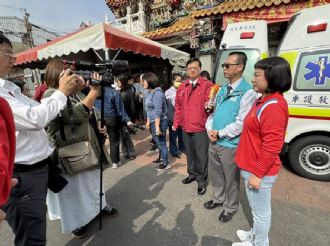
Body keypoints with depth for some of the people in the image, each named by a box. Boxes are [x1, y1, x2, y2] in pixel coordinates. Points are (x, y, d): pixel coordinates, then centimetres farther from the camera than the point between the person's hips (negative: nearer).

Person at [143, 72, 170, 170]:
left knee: (161, 142, 3)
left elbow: (158, 111, -22)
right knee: (158, 142, 22)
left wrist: (157, 126, -23)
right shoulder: (150, 93, 9)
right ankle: (161, 158, 40)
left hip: (159, 122, -9)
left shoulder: (157, 93, -18)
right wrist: (148, 121, 17)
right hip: (153, 122, 9)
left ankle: (165, 163, 18)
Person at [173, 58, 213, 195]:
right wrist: (176, 123, 11)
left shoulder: (207, 85, -5)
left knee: (201, 155, 5)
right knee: (190, 153, 19)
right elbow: (178, 107, 12)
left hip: (201, 128, -5)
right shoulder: (182, 88, 10)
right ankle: (192, 174, 39)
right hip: (185, 128, 5)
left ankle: (202, 180, 23)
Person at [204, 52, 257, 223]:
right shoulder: (222, 89, 10)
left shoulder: (247, 92, -14)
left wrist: (220, 133, -15)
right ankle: (218, 199, 46)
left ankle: (230, 207, 36)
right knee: (215, 174, 22)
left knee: (230, 178, 13)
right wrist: (210, 130, -2)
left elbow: (241, 123, -20)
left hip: (230, 145, -7)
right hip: (214, 141, 7)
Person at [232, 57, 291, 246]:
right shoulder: (265, 101, 10)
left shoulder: (273, 106, -23)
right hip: (253, 167, 10)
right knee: (259, 209, 26)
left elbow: (271, 146, -25)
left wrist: (257, 173, -18)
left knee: (260, 210, 12)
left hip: (258, 172, -10)